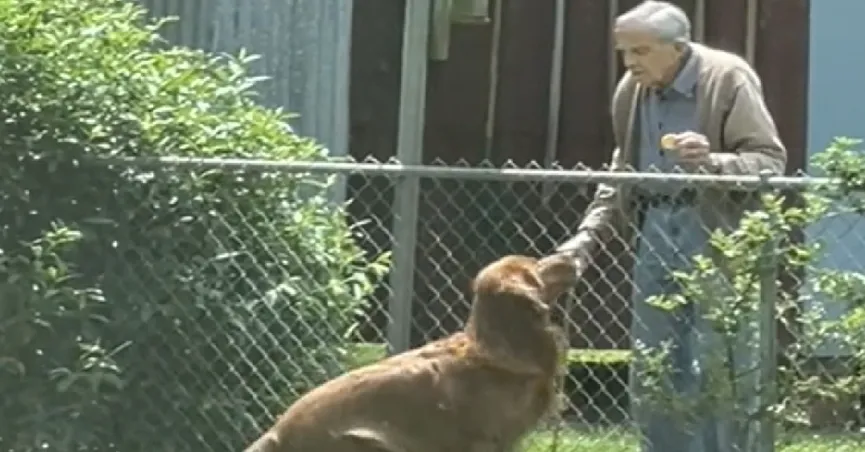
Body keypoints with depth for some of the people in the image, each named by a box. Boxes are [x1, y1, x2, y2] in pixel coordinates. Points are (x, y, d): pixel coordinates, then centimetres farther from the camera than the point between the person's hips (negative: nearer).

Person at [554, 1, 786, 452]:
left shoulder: (728, 78, -11)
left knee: (716, 377, -7)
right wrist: (587, 238, 8)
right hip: (656, 244, 6)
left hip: (719, 244, -6)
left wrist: (713, 161, -31)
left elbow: (772, 161, -13)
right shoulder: (630, 91, 8)